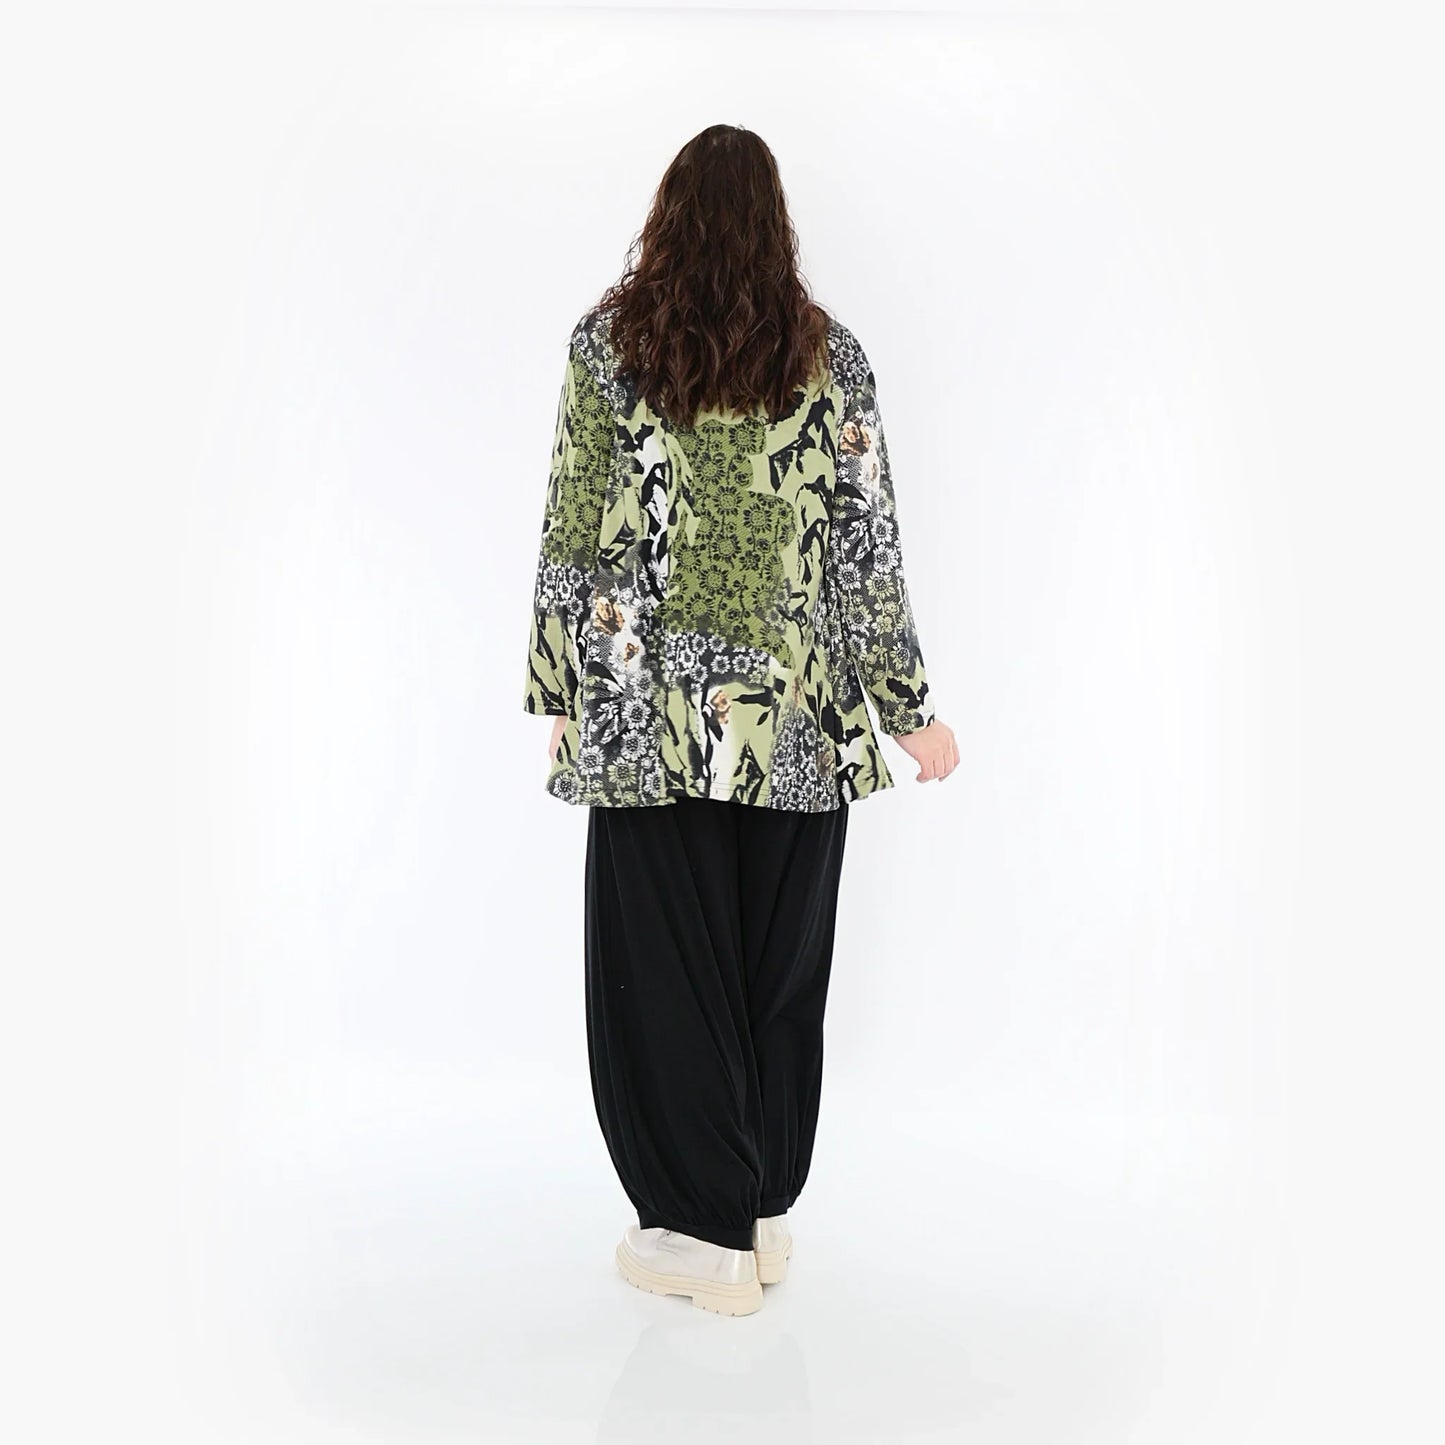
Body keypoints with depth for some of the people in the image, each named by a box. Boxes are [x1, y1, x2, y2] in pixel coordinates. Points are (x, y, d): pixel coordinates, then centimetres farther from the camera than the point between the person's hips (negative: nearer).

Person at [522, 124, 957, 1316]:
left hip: (654, 711, -2)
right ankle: (768, 1211, 27)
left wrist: (563, 693, 7)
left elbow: (575, 533, -2)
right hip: (799, 716, 2)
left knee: (665, 959, 8)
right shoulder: (829, 354, 2)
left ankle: (709, 1234, 16)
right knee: (781, 955, 14)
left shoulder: (609, 339, -1)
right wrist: (911, 706, 6)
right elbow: (868, 545, 0)